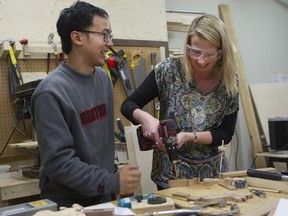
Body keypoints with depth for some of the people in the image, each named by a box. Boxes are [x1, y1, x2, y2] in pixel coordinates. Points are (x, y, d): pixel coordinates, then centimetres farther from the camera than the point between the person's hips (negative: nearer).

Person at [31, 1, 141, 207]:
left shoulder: (103, 78, 1)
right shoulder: (51, 92, -20)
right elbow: (58, 161, -22)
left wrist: (113, 186, 9)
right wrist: (113, 183, -19)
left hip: (103, 196, 6)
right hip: (66, 204, -6)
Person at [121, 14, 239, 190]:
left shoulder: (230, 81, -9)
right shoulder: (169, 70, -14)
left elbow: (226, 134, -6)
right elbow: (128, 106, -8)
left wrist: (190, 137, -22)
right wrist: (145, 117, -29)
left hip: (212, 171, 2)